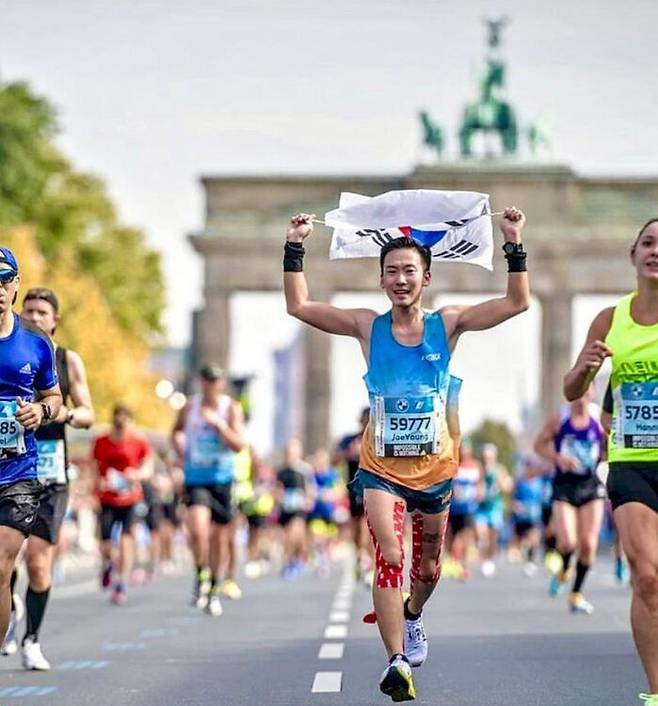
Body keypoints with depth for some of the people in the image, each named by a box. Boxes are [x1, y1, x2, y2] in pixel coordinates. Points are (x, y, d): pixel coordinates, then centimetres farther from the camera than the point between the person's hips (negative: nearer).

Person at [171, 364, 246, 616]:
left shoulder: (232, 409, -2)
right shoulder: (189, 408, 2)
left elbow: (238, 445, -12)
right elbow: (176, 432, 22)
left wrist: (218, 423, -23)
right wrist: (182, 454, 6)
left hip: (222, 479, 1)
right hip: (195, 479, -1)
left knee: (220, 537, 9)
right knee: (197, 528, -23)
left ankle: (214, 590, 25)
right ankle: (200, 576, 0)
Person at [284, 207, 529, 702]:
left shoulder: (447, 325, -3)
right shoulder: (367, 327, -2)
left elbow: (518, 303, -8)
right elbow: (299, 306, -3)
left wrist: (514, 246, -16)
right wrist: (296, 248, -11)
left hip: (435, 468, 2)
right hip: (382, 468, -2)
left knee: (428, 568, 17)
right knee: (389, 558, -20)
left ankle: (413, 616, 50)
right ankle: (397, 663, -19)